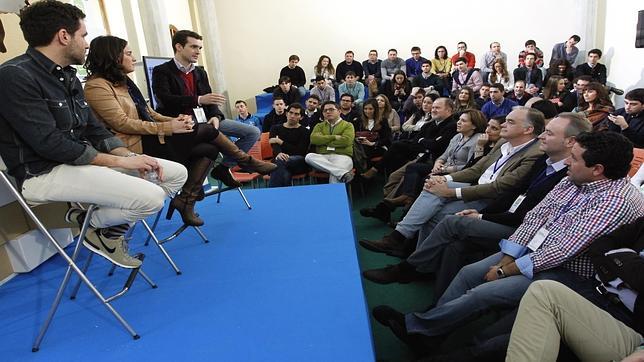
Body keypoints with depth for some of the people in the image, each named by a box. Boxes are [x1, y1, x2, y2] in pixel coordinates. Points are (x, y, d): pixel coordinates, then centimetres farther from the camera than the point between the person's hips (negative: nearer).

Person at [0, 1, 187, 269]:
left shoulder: (67, 76, 11)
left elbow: (94, 129, 13)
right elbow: (49, 144, -22)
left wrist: (128, 155, -5)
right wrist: (120, 161, -20)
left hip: (83, 160, 9)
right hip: (43, 173, -9)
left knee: (177, 173, 1)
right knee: (151, 197, -28)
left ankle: (113, 228, 10)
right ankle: (98, 229, 4)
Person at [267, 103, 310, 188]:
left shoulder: (304, 131, 11)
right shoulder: (276, 128, 18)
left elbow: (300, 151, -3)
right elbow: (274, 145, -2)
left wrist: (281, 142, -5)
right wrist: (279, 153, -28)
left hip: (299, 162, -1)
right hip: (279, 160, 1)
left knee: (280, 162, -35)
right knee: (285, 175, -37)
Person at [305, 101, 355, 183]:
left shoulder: (348, 125, 14)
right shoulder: (319, 126, 23)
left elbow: (346, 140, -6)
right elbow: (314, 139, 2)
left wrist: (324, 141, 1)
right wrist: (334, 137, -4)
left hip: (342, 156, -3)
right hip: (322, 158, 4)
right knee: (309, 157, -31)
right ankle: (343, 173, -38)